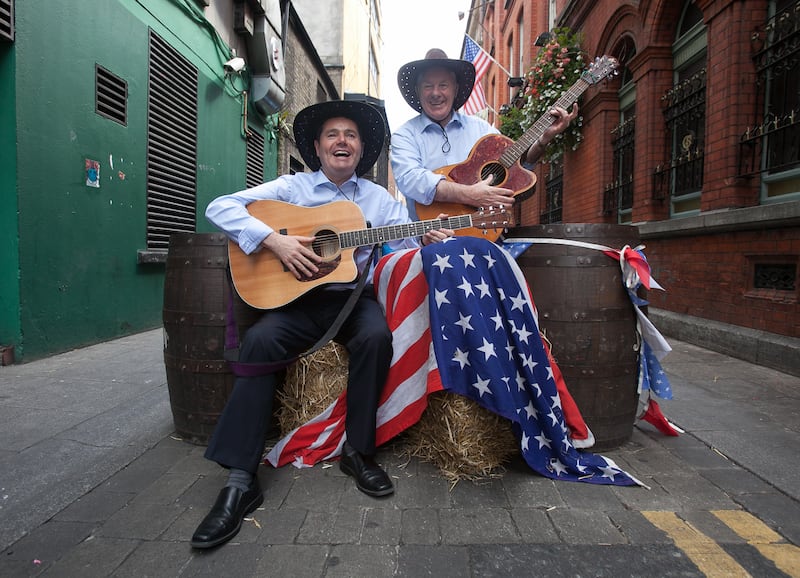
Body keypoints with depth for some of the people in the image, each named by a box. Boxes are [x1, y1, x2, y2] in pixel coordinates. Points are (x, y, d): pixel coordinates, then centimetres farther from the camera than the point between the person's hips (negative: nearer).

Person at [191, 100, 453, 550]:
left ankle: (359, 450, -11)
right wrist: (274, 240, -17)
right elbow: (220, 207, -1)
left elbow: (407, 245, 4)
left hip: (354, 297, 1)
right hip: (298, 298, 0)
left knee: (377, 336, -31)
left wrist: (430, 241, -20)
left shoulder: (381, 199, 13)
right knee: (260, 340, -28)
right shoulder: (292, 187, 7)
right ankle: (241, 479, -20)